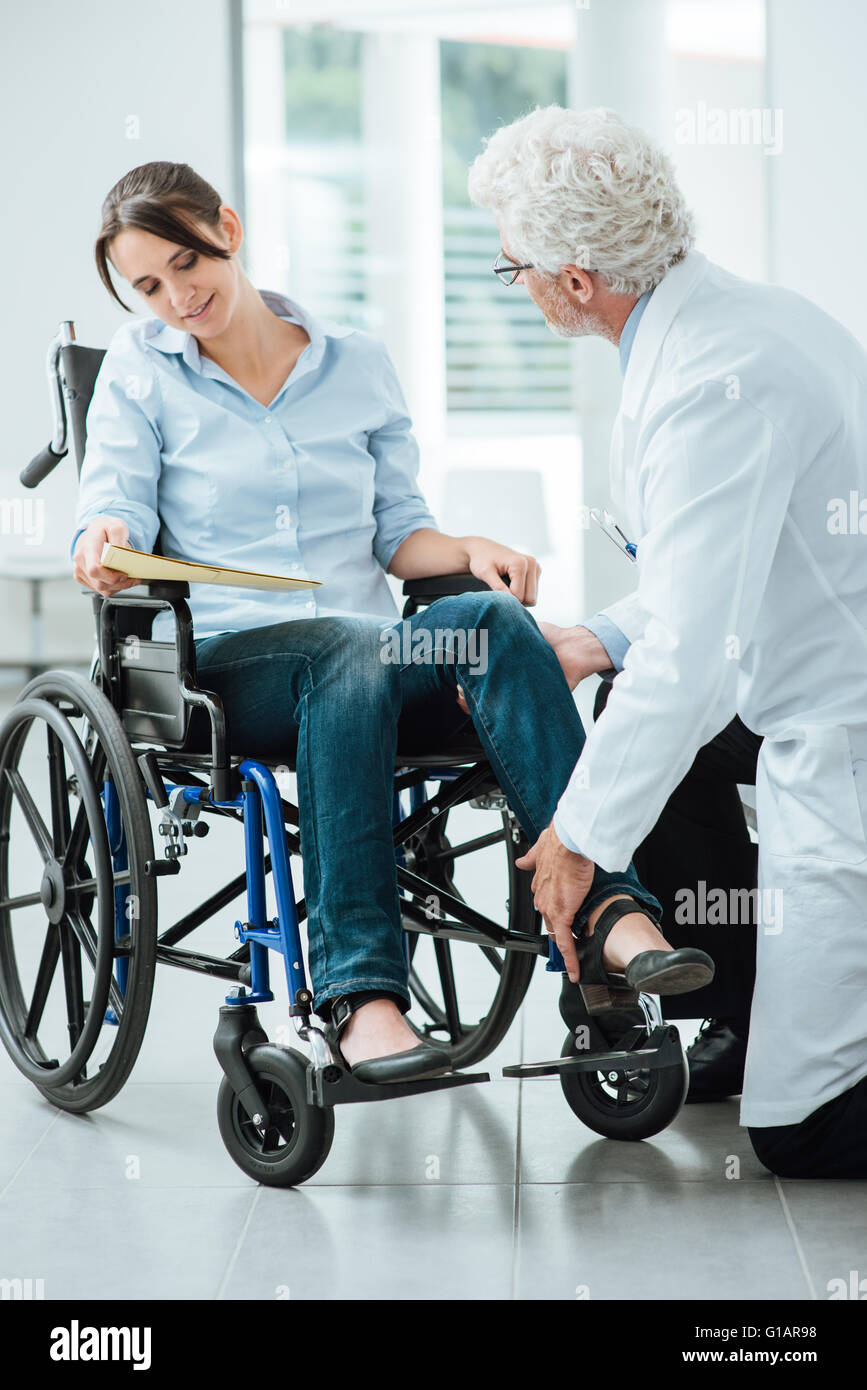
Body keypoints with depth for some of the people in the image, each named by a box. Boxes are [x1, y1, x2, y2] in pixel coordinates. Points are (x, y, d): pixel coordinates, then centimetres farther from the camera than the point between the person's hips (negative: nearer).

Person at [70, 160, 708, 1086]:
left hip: (371, 657, 3)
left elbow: (397, 535, 17)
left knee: (496, 617, -30)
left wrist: (468, 550, -5)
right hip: (226, 665, -3)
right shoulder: (138, 368, 10)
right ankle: (361, 991, -45)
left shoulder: (358, 365, 15)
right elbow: (111, 509, -2)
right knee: (353, 646, -38)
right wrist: (104, 548, -26)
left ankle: (608, 907, -39)